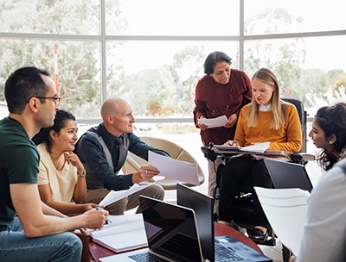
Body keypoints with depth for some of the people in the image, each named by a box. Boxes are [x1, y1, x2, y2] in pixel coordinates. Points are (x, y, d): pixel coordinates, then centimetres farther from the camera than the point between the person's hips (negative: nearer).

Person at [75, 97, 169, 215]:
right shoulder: (90, 141, -25)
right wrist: (136, 177, -51)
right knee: (118, 200, -35)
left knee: (156, 191, -6)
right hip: (89, 192, -7)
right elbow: (108, 180, -33)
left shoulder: (126, 135, -3)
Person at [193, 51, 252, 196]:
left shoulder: (240, 77, -5)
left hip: (238, 133, 0)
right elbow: (199, 109, 12)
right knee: (215, 178, 1)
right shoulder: (203, 84, -3)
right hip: (213, 136, 0)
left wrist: (237, 115, -10)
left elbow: (250, 103, 7)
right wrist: (200, 119, -9)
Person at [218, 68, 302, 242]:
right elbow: (239, 140, 23)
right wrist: (233, 145, -2)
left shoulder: (288, 110, 8)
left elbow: (295, 145, 4)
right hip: (248, 157, 3)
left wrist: (268, 146, -10)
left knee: (260, 170, -40)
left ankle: (262, 225, -40)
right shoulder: (246, 110, 20)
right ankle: (224, 220, -33)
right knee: (228, 169, -32)